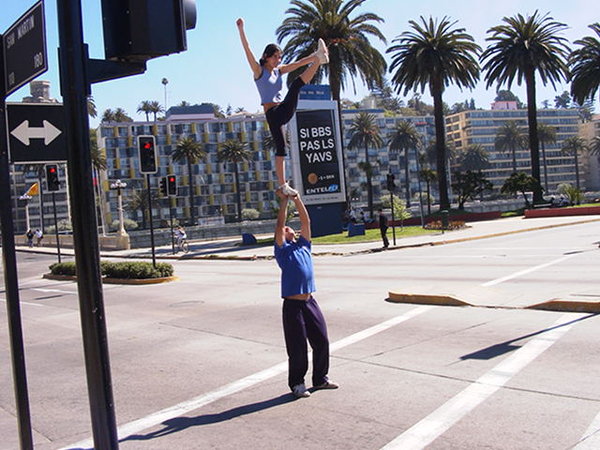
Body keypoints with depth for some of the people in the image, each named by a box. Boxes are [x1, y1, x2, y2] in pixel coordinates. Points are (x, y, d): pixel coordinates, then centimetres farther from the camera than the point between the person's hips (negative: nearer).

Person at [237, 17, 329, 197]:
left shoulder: (279, 71, 18)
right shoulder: (259, 71, 0)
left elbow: (298, 63, 14)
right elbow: (248, 51, -10)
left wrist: (314, 58, 2)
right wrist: (241, 30, -18)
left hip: (285, 111, 3)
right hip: (272, 114, -3)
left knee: (296, 85, -17)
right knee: (280, 148, -8)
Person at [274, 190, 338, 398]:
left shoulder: (303, 245, 14)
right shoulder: (282, 249, 0)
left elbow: (306, 221, 10)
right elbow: (279, 225, -11)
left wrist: (297, 200, 7)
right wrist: (284, 202, -8)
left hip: (310, 301, 6)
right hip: (293, 305, -6)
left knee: (322, 341, 11)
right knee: (297, 347, 0)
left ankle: (320, 378, 27)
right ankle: (297, 383, 15)